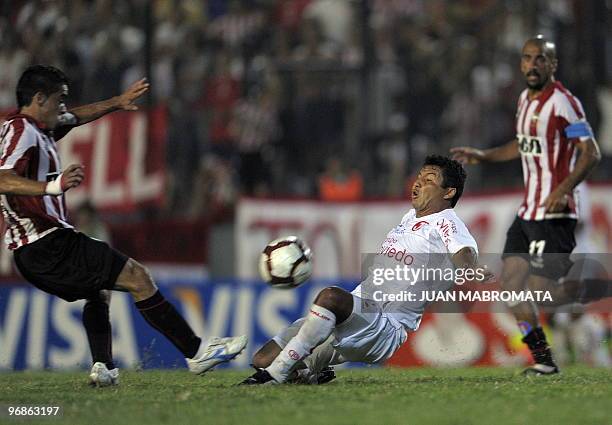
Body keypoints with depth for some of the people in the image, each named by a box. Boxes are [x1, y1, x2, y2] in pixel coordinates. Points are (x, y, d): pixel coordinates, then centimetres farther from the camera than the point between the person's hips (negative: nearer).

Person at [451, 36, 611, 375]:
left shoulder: (563, 102, -14)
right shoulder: (526, 99, 13)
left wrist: (563, 190, -28)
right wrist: (481, 156, 24)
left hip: (554, 215, -9)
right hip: (527, 212, 9)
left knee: (545, 292, -13)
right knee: (510, 284, 4)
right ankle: (544, 360, 10)